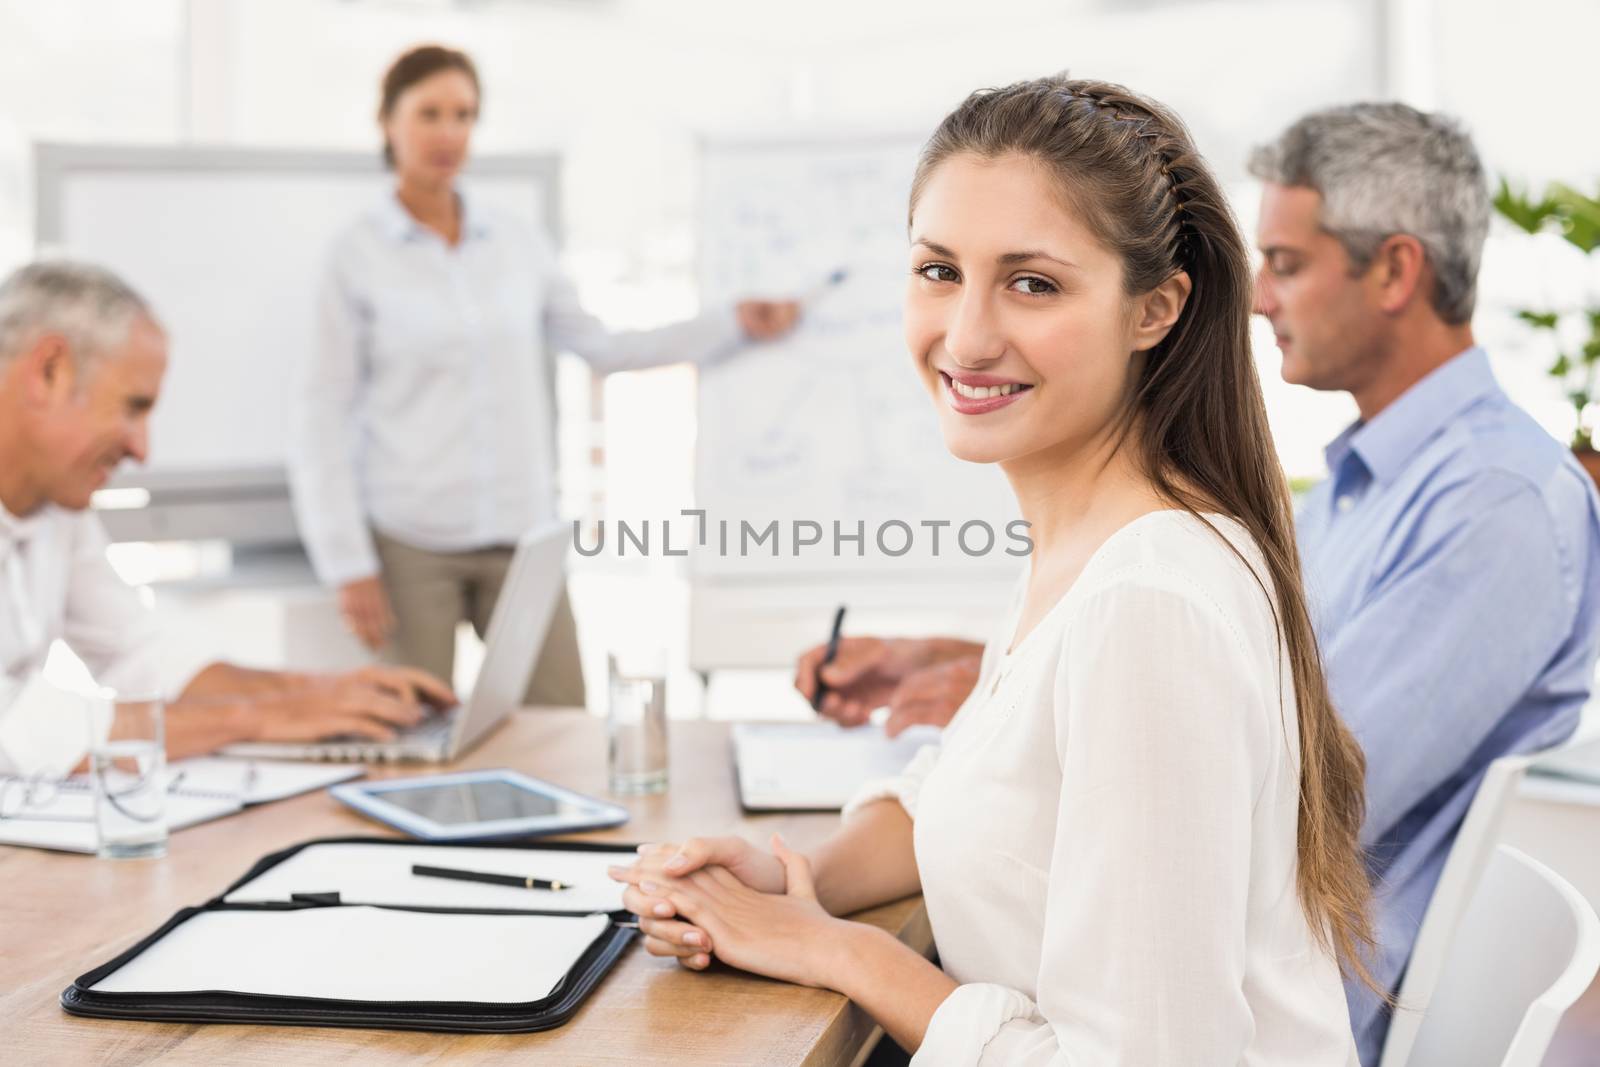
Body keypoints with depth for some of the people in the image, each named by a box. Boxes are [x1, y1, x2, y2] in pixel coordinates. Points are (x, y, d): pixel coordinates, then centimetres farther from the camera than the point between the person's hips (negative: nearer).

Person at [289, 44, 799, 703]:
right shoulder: (356, 257, -3)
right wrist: (349, 566, -9)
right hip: (410, 544, -3)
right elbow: (321, 420, -4)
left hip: (522, 538, 3)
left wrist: (734, 325, 15)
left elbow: (601, 347, 19)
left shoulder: (519, 247, 8)